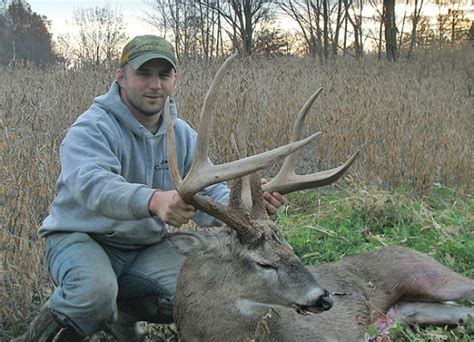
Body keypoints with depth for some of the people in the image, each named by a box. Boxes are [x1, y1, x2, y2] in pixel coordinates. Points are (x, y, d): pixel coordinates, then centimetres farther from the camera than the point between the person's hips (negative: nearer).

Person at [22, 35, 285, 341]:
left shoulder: (183, 135, 3)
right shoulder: (92, 128, -18)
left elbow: (211, 194, -4)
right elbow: (92, 184, -39)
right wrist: (153, 200, -60)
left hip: (147, 247, 6)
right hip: (81, 237, -6)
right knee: (95, 293, -38)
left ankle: (121, 315, 10)